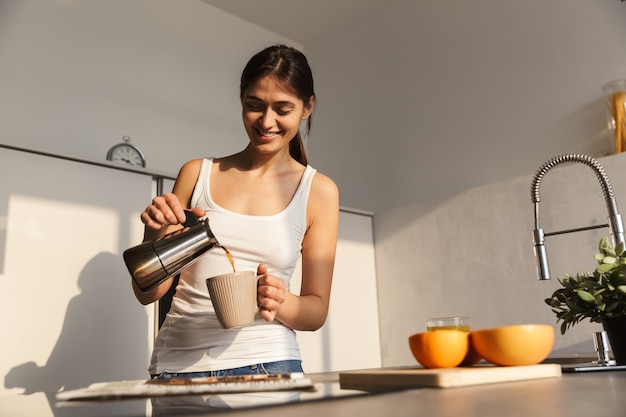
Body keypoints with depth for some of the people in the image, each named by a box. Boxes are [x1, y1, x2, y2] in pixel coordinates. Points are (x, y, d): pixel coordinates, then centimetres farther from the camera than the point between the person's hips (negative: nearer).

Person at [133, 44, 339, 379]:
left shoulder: (319, 191, 2)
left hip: (265, 363, -1)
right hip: (178, 365, 2)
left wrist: (279, 303, -17)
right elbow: (148, 293, 8)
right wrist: (155, 235, -11)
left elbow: (317, 309, 4)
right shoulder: (197, 174, 5)